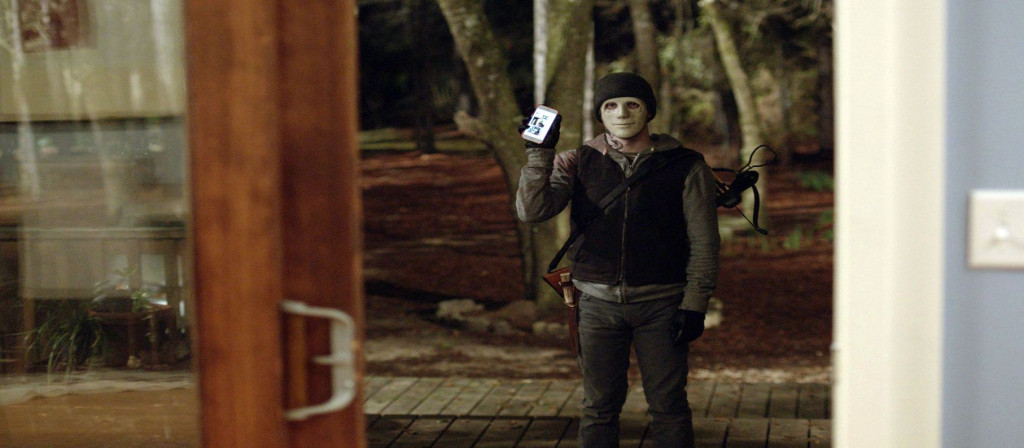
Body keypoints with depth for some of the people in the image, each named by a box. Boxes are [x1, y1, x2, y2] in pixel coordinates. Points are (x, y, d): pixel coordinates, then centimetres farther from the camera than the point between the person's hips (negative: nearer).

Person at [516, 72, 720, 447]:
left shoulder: (685, 167, 0)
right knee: (599, 406, 7)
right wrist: (539, 153, -17)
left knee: (668, 406, 3)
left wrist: (695, 305, -6)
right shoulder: (577, 163, 5)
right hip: (598, 301, 1)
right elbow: (532, 211, -8)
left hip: (661, 304, -1)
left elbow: (704, 243, 1)